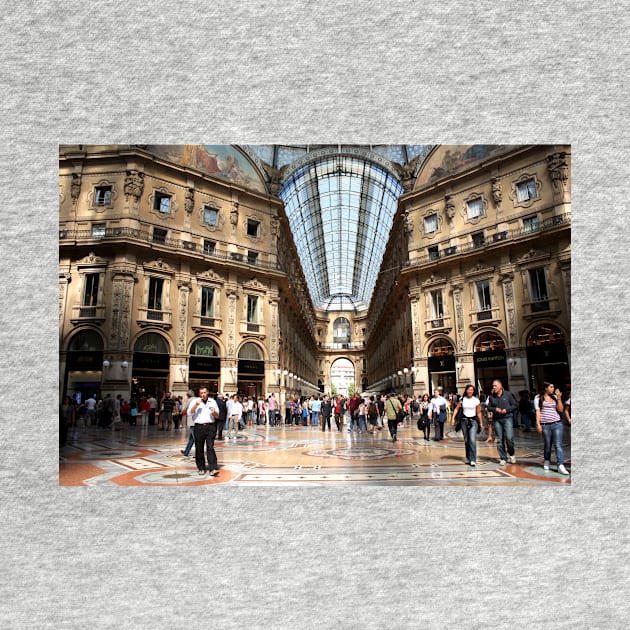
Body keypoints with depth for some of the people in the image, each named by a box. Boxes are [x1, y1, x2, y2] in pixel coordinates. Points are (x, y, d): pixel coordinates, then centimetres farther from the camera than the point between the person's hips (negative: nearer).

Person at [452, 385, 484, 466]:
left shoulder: (476, 400, -2)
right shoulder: (462, 399, 3)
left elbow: (479, 412, 2)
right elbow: (456, 409, 5)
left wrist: (481, 423, 3)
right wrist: (453, 418, -6)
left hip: (473, 421, -2)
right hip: (464, 420, 3)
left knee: (472, 440, -14)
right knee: (466, 440, 11)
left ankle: (473, 460, -13)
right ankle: (468, 458, 26)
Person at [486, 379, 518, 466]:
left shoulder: (508, 394, 1)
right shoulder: (491, 396, 8)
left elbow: (514, 405, 3)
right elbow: (489, 407, 12)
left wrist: (506, 410, -12)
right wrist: (495, 409, -8)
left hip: (507, 418, -3)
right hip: (496, 420, 3)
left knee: (509, 437, -13)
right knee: (499, 440, 3)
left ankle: (512, 454, 14)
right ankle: (503, 458, 12)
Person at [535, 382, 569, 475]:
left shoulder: (555, 397, 12)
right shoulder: (538, 397, 2)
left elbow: (561, 410, 8)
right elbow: (538, 411, -1)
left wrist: (559, 398, 0)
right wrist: (538, 424, -7)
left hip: (557, 424, 2)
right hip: (545, 425, -2)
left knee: (558, 445, -6)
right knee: (548, 444, 8)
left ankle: (560, 466, -10)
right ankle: (547, 461, 29)